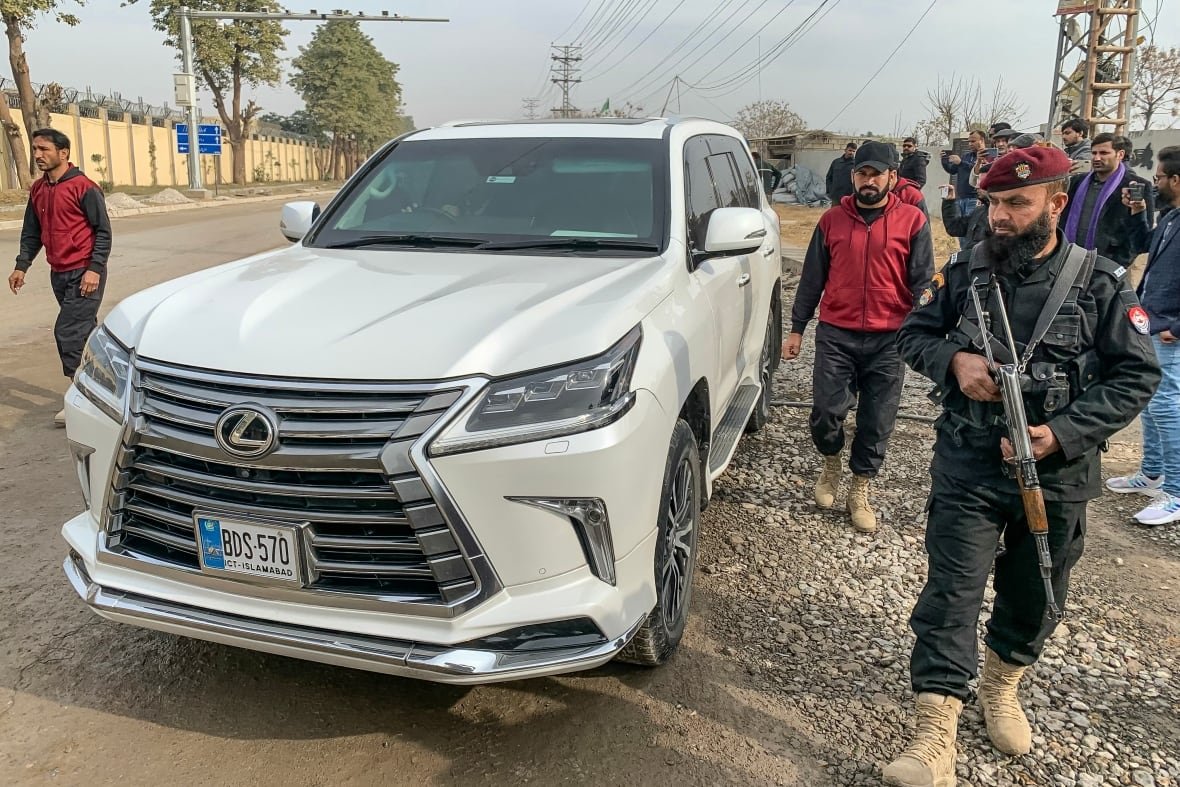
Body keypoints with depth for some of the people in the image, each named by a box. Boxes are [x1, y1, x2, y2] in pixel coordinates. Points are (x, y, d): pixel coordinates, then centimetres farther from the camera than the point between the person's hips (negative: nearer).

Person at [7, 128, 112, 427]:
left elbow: (103, 231, -11)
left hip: (84, 274, -7)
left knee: (68, 334, -10)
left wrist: (95, 269, -17)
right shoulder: (37, 189, 11)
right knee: (84, 332, 13)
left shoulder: (83, 187, -10)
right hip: (59, 274, 7)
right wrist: (22, 266, 8)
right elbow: (32, 232, 17)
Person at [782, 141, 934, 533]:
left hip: (888, 340, -1)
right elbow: (812, 278, 10)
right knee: (826, 412, -4)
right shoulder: (832, 220, 6)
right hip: (835, 336, 1)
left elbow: (923, 283, 2)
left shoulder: (912, 221, 2)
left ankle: (860, 490, 23)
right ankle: (831, 465, 27)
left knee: (877, 422, 5)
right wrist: (797, 329, 8)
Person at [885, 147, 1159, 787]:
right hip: (968, 469, 0)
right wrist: (954, 360, -14)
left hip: (1057, 476, 1)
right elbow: (913, 333, 9)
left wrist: (1064, 433, -16)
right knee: (950, 596, -6)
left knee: (1034, 598, 17)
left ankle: (1001, 686, 45)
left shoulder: (1099, 284, -5)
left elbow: (1137, 375, -3)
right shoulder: (966, 271, -1)